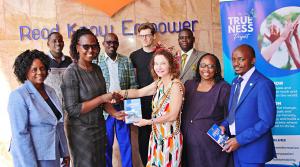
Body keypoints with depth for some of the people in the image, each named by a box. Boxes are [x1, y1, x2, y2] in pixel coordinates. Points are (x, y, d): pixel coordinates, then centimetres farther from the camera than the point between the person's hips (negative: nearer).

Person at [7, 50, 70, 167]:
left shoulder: (50, 91, 5)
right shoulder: (18, 96, -15)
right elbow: (20, 134, -17)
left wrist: (65, 152, 10)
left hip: (53, 155, 6)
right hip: (31, 157, -6)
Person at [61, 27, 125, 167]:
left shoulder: (97, 69, 2)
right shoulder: (71, 72, -18)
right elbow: (73, 109, -22)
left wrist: (114, 113, -6)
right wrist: (101, 99, -21)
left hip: (99, 127, 7)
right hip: (81, 131, -7)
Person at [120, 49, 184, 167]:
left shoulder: (176, 85, -17)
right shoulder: (159, 83, 6)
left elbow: (173, 115, -19)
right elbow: (138, 92, 5)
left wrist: (148, 122, -14)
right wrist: (121, 93, -12)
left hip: (170, 138, -7)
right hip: (156, 135, 7)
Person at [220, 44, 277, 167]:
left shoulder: (263, 84, -16)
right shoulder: (236, 81, 9)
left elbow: (267, 121, -19)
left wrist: (240, 140, -19)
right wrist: (224, 125, -2)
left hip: (253, 148, -7)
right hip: (236, 144, 7)